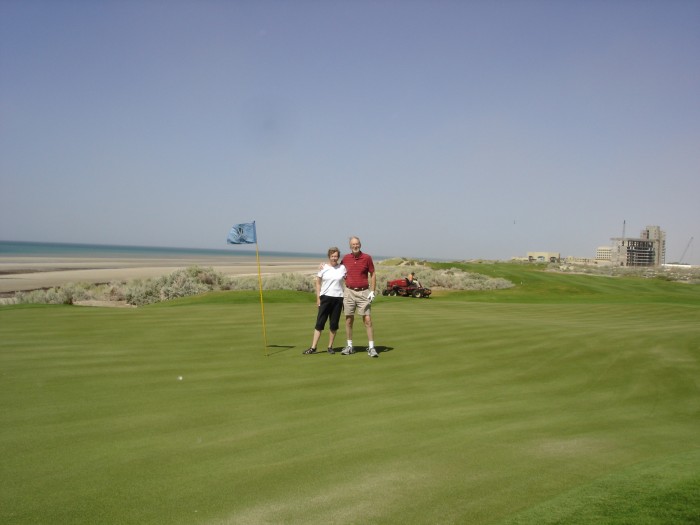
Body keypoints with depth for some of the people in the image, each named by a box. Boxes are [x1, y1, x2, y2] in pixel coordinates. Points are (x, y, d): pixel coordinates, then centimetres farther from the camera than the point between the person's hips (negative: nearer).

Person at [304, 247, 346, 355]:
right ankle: (313, 347, -2)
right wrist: (318, 298, 0)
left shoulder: (342, 268, 4)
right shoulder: (323, 268, 1)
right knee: (319, 323, -3)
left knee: (334, 324, 5)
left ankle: (330, 347, 16)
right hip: (325, 297, -1)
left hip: (338, 298, 1)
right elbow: (318, 282, 5)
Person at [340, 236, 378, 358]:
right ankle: (349, 346, 16)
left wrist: (372, 292, -5)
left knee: (368, 320, -6)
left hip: (363, 292, -3)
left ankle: (371, 348, -3)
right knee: (349, 320, 6)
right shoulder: (345, 258, 4)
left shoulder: (367, 258, -3)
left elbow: (373, 274, 1)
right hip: (349, 292, 3)